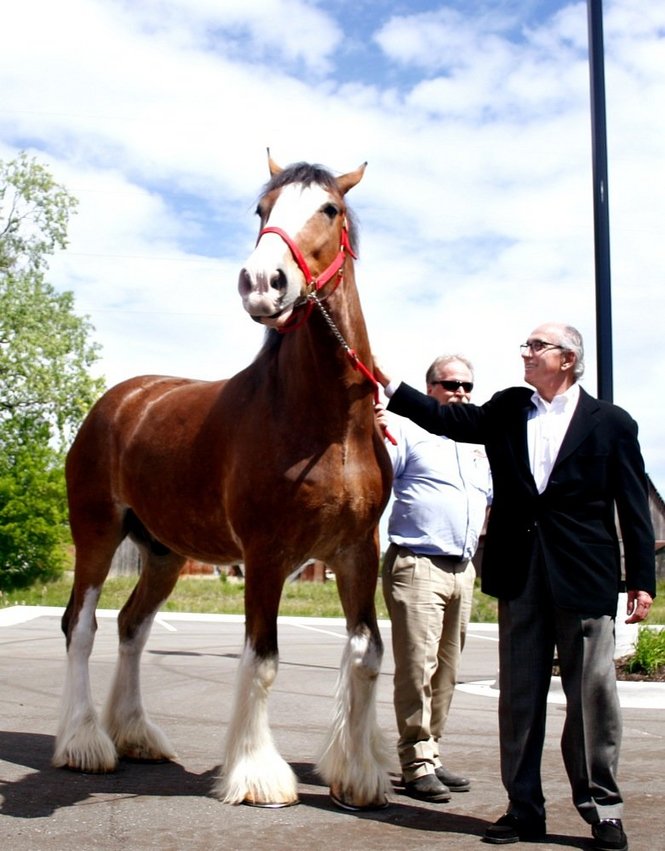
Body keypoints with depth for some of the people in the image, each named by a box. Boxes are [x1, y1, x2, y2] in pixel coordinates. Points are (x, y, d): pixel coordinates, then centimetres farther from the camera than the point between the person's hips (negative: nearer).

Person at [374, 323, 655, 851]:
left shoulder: (611, 423, 2)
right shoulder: (506, 410, 12)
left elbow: (634, 508, 0)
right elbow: (443, 417, 5)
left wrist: (642, 582, -3)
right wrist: (390, 385, -4)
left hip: (585, 580, -3)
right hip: (520, 579, 4)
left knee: (592, 697, 2)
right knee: (519, 698, 8)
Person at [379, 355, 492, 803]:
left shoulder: (479, 444, 19)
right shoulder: (408, 430, -1)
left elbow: (490, 501, 29)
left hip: (463, 569, 7)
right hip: (417, 565, -7)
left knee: (447, 671, 11)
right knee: (417, 668, -7)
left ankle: (430, 754, 21)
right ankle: (417, 763, 0)